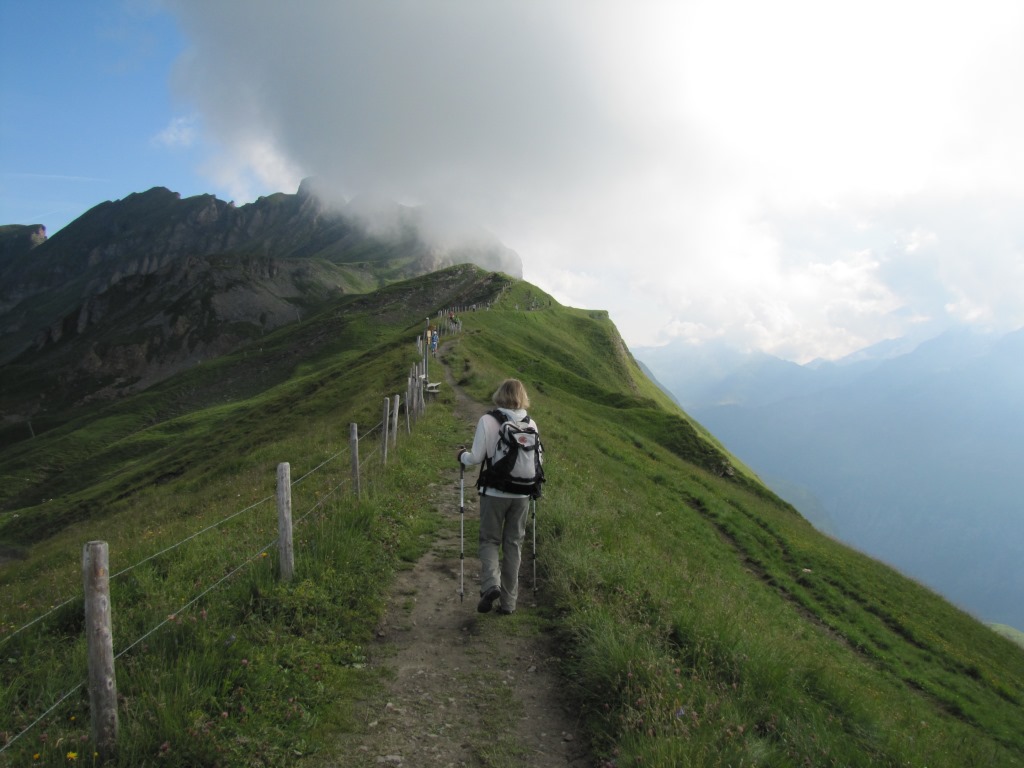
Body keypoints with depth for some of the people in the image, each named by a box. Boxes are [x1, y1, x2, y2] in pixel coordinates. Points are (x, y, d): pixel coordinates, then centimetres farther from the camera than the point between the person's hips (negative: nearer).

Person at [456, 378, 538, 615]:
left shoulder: (487, 420, -10)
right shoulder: (531, 424, -2)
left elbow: (476, 457, -10)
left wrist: (462, 456, 12)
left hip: (493, 492, -2)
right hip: (522, 493, 3)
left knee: (489, 540, 13)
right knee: (513, 544, 12)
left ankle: (490, 584, -11)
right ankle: (509, 601, 17)